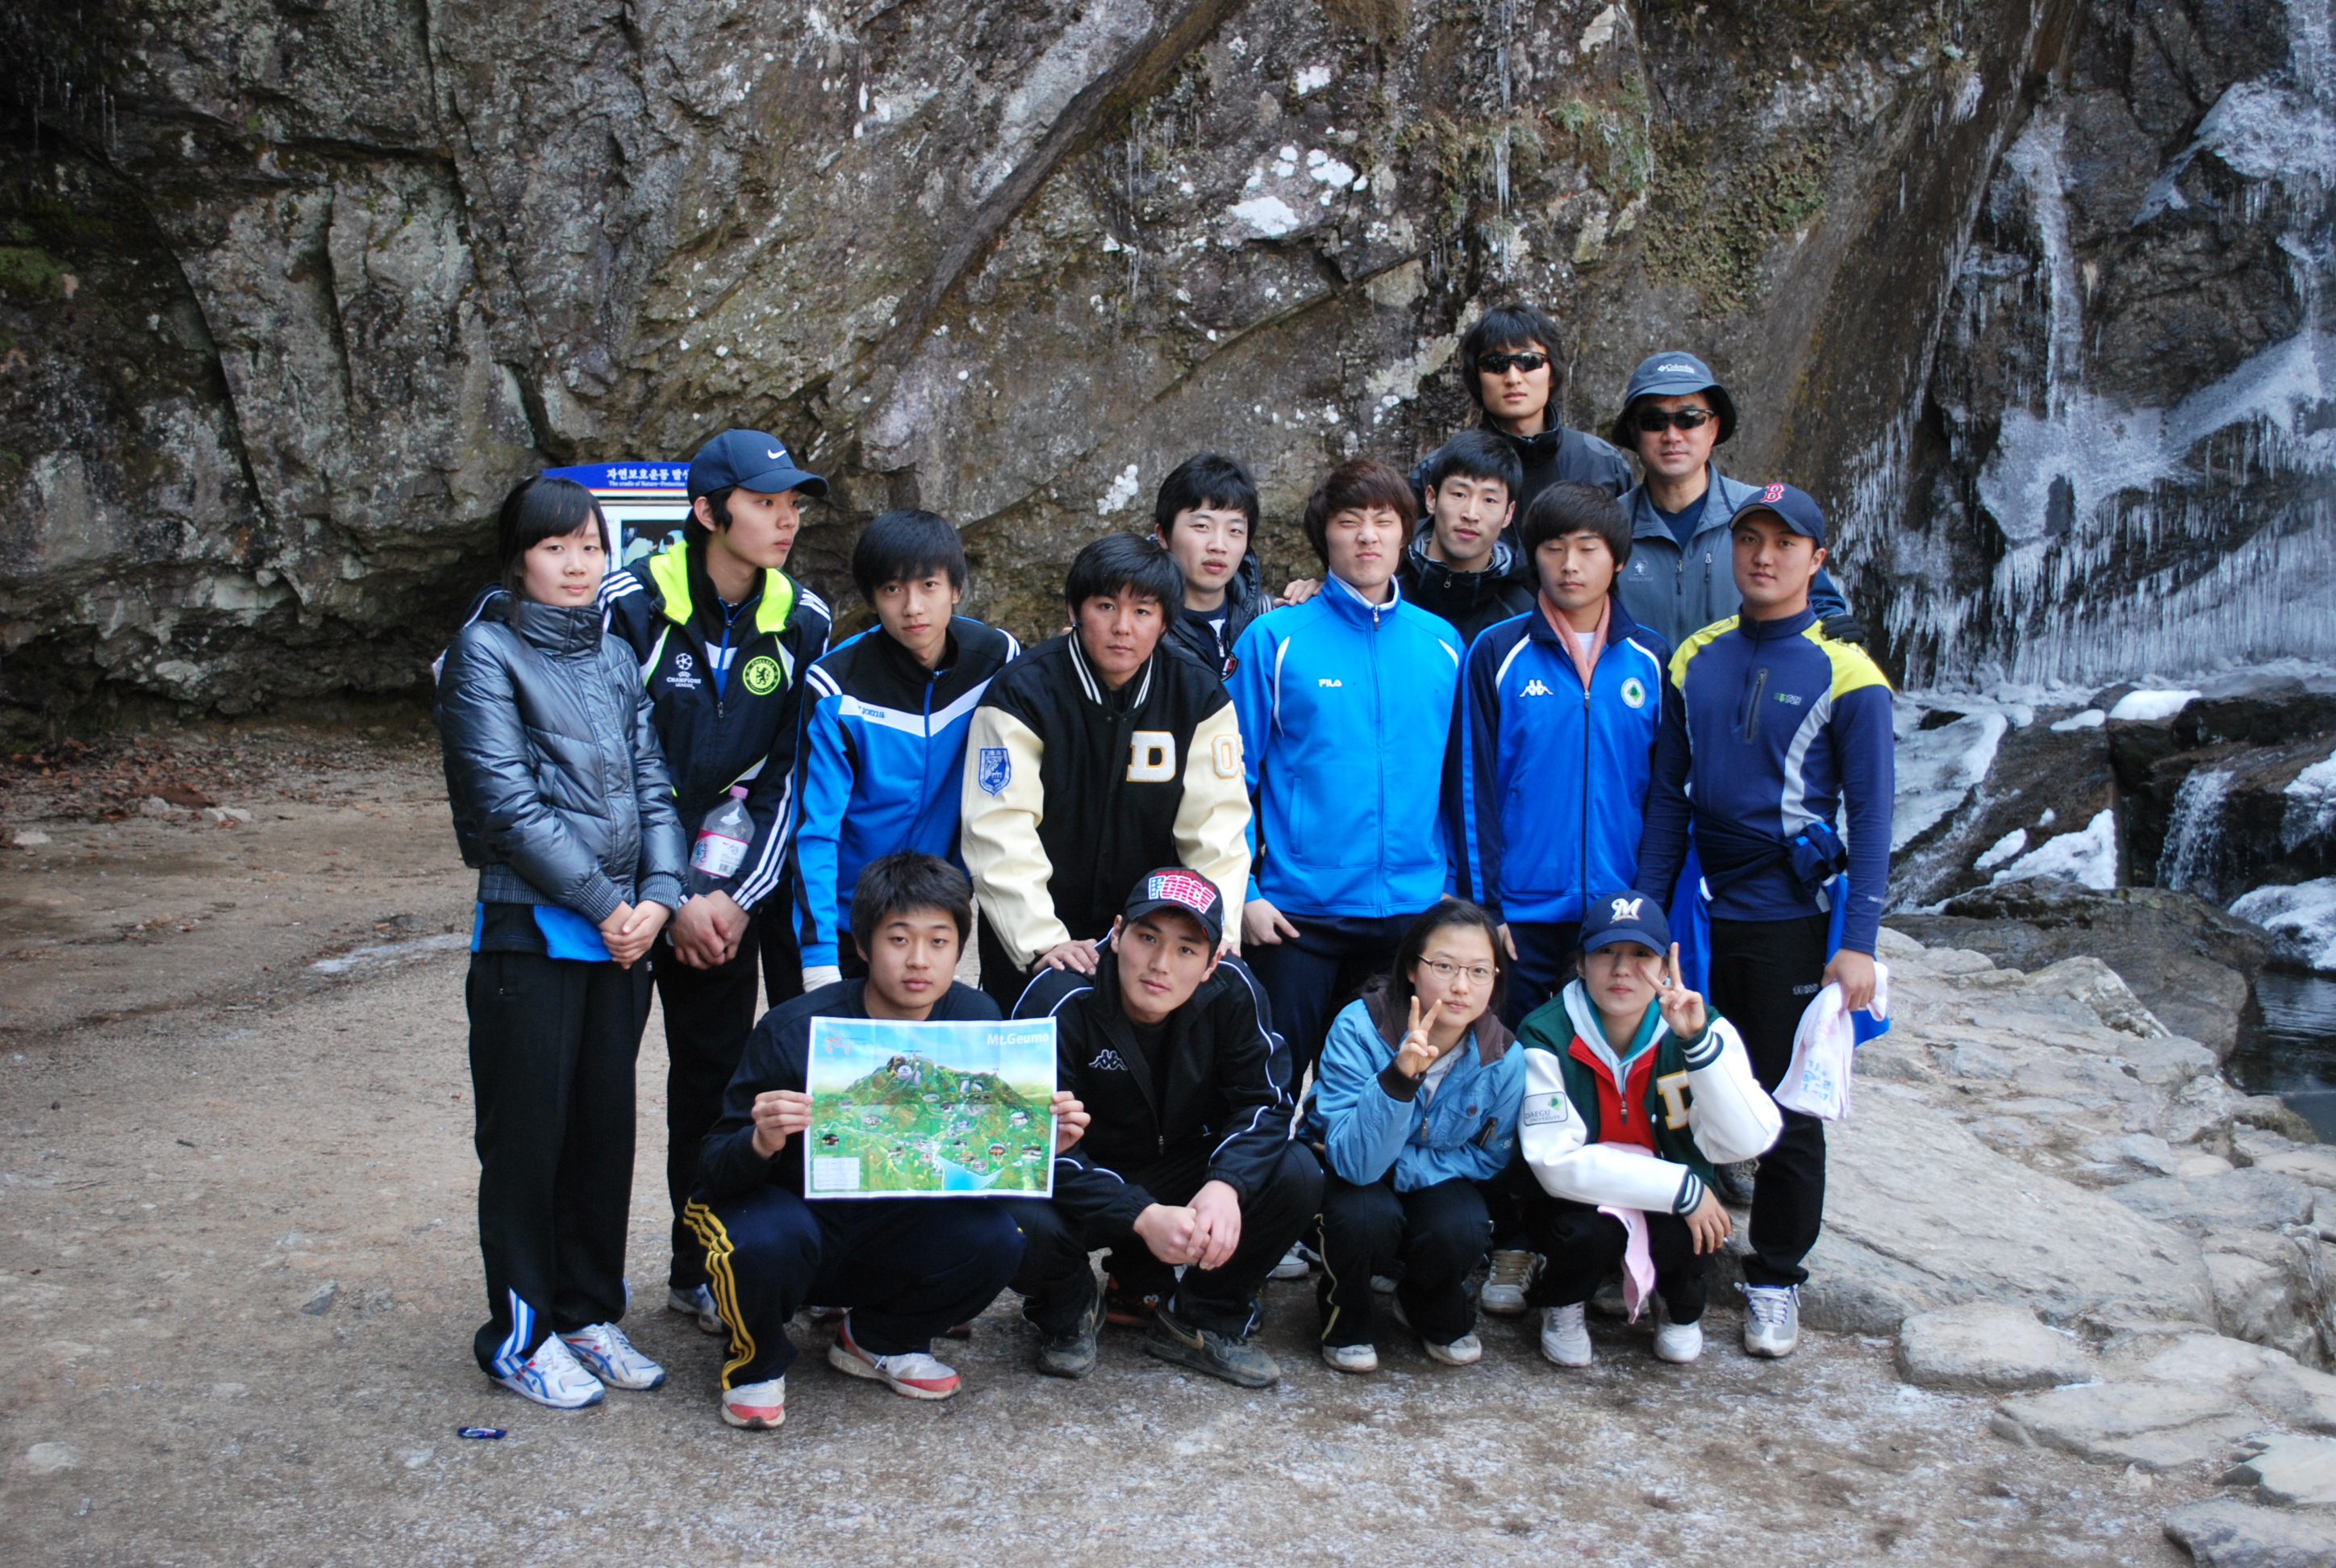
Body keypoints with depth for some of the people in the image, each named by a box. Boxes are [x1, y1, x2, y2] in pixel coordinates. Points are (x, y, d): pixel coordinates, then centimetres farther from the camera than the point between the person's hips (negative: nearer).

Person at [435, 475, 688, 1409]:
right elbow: (508, 803, -12)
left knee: (607, 1130, 12)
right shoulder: (486, 652, -4)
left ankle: (588, 1314, 25)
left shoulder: (614, 659, 13)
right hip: (530, 934, -5)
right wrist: (603, 903, -12)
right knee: (528, 1137, 3)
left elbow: (650, 785, 10)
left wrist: (657, 896, -5)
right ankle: (521, 1337, 15)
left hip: (622, 933, 5)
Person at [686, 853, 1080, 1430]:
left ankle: (879, 1339, 7)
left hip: (891, 1232, 3)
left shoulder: (973, 1021, -12)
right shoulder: (794, 1031, -22)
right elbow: (714, 1169, -21)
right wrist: (761, 1144, -43)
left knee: (995, 1239, -23)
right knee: (770, 1241, -37)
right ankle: (758, 1361, -1)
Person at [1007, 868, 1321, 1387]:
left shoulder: (1231, 993, -15)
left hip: (1186, 1175, 3)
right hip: (1084, 1187, -3)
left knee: (1297, 1175, -22)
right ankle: (1070, 1311, 5)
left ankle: (1203, 1321, 3)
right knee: (1019, 1225, -36)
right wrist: (1143, 1216, -41)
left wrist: (1226, 1186, -34)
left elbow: (1265, 1101, -11)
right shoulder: (1059, 1000, -25)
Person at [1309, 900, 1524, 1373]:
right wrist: (1397, 1078, -50)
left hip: (1437, 1181, 3)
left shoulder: (1503, 1059, -19)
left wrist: (1401, 1168, -20)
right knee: (1365, 1217, -34)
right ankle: (1346, 1318, 0)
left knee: (1460, 1232, -29)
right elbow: (1354, 1160, -34)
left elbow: (1490, 1158, -5)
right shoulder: (1358, 1028, -28)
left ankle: (1437, 1314, 8)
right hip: (1349, 1178, -2)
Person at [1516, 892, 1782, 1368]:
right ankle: (1561, 1304, 3)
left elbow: (1745, 1142, -22)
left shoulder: (1701, 1029, -10)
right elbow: (1557, 1161, -23)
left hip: (1673, 1205, 2)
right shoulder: (1546, 1038, -17)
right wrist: (1681, 1187, -27)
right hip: (1579, 1202, -2)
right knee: (1589, 1233, -34)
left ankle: (1682, 1306, 6)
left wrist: (1698, 1041, -35)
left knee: (1678, 1233, -31)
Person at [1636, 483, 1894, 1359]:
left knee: (1788, 1109, 5)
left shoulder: (1846, 674, -4)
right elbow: (1668, 795, 9)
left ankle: (1775, 1280, 20)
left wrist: (1858, 942, -12)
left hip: (1795, 920, -3)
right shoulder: (1696, 661, 6)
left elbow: (1870, 816, -5)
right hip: (1703, 915, 3)